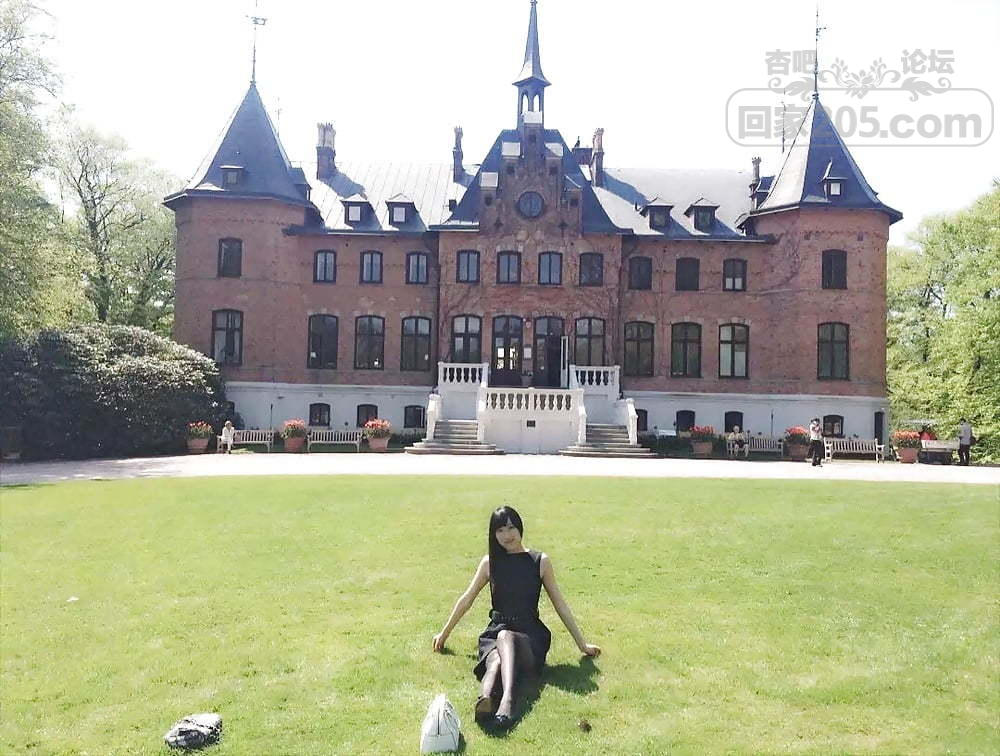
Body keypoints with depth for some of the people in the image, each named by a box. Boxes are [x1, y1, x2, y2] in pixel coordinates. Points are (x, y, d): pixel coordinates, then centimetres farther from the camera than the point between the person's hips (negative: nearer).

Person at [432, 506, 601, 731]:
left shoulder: (540, 561, 5)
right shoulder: (490, 562, 9)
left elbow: (559, 604, 11)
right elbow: (467, 599, 19)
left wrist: (582, 644, 14)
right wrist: (444, 633, 26)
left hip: (530, 634, -1)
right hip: (495, 632, 2)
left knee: (505, 637, -38)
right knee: (496, 660, -36)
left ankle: (506, 701, -61)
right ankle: (485, 701, -65)